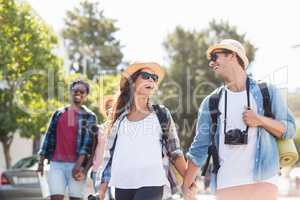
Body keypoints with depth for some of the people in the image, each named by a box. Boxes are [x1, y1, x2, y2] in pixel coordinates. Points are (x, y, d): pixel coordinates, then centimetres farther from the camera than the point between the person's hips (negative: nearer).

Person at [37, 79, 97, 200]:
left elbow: (88, 141, -7)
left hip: (76, 164, -2)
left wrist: (78, 164, -19)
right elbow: (49, 137, 15)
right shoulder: (58, 113, 15)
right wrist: (41, 161, 8)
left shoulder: (89, 116, 5)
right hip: (56, 164, 2)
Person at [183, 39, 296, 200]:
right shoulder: (210, 102, 10)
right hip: (225, 186, 2)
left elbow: (289, 130, 5)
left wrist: (260, 120, -12)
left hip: (263, 182, -2)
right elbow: (199, 148, 10)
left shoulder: (268, 92, 6)